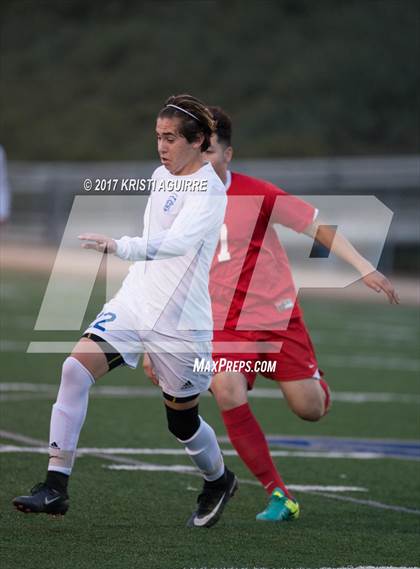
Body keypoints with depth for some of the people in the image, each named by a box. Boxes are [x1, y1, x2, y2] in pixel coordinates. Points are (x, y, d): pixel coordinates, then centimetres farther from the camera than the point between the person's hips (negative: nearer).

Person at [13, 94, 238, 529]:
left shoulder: (209, 192, -17)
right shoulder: (161, 176, 9)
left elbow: (176, 242, -36)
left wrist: (119, 247, -50)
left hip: (179, 322, -6)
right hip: (133, 303, 6)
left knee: (182, 421, 9)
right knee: (75, 370, -17)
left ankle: (219, 482, 42)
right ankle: (55, 488, -17)